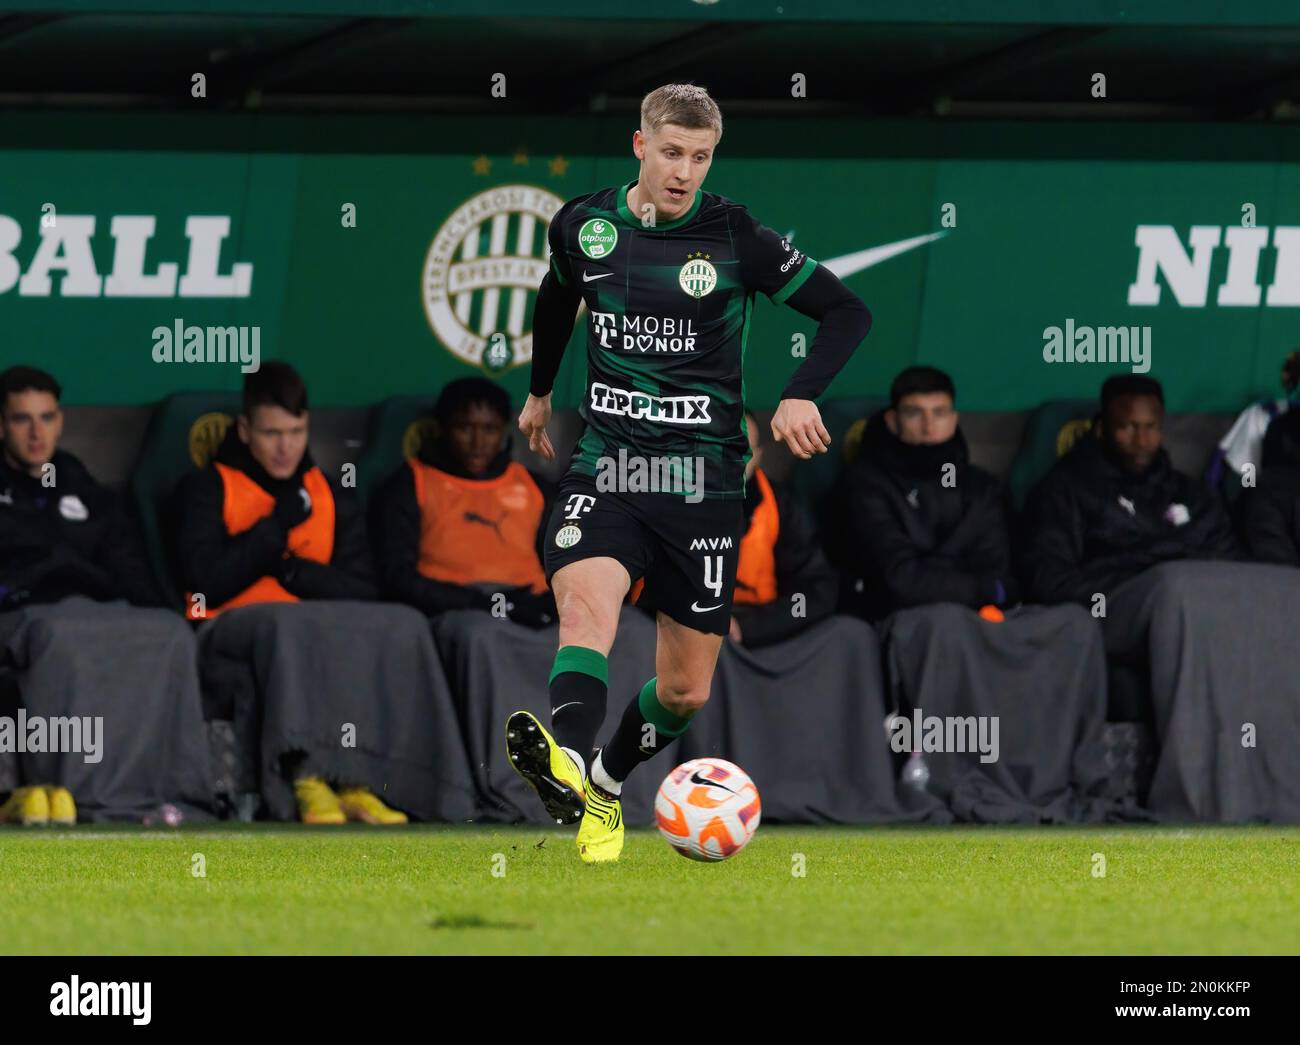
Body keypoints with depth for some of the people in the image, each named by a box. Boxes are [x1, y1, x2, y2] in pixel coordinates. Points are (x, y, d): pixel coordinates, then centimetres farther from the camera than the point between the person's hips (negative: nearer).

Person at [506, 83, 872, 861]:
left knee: (687, 689, 5)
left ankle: (604, 790, 32)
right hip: (607, 466, 0)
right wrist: (540, 392, 38)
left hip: (703, 476, 0)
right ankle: (568, 763, -55)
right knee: (586, 598, -31)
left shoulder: (738, 239, -6)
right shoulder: (584, 225, 3)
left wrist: (802, 395, -16)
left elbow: (848, 311, -1)